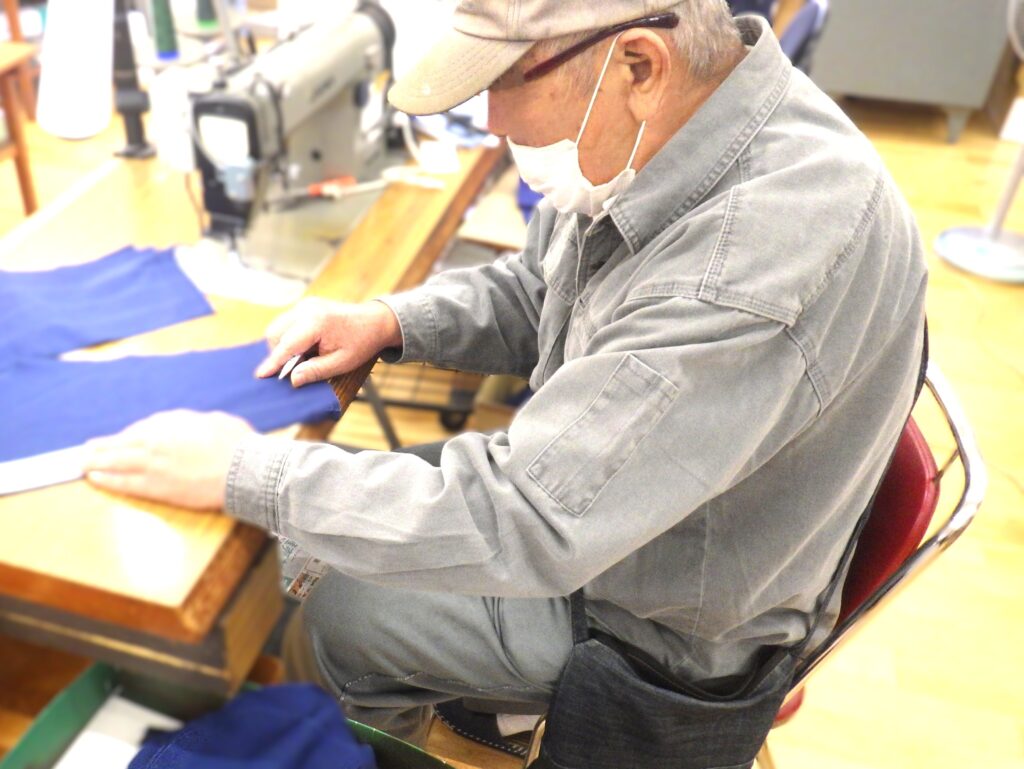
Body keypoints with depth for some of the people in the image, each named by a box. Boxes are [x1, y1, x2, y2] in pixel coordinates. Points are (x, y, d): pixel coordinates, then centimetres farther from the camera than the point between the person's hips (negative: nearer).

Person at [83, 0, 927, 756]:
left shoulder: (762, 257, -39)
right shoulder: (659, 129, -11)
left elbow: (529, 524, -37)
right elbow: (539, 290, 6)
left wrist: (248, 473, -28)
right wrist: (391, 321, -10)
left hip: (660, 615, -7)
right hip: (594, 484, 8)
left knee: (327, 626, 3)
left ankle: (398, 741, 36)